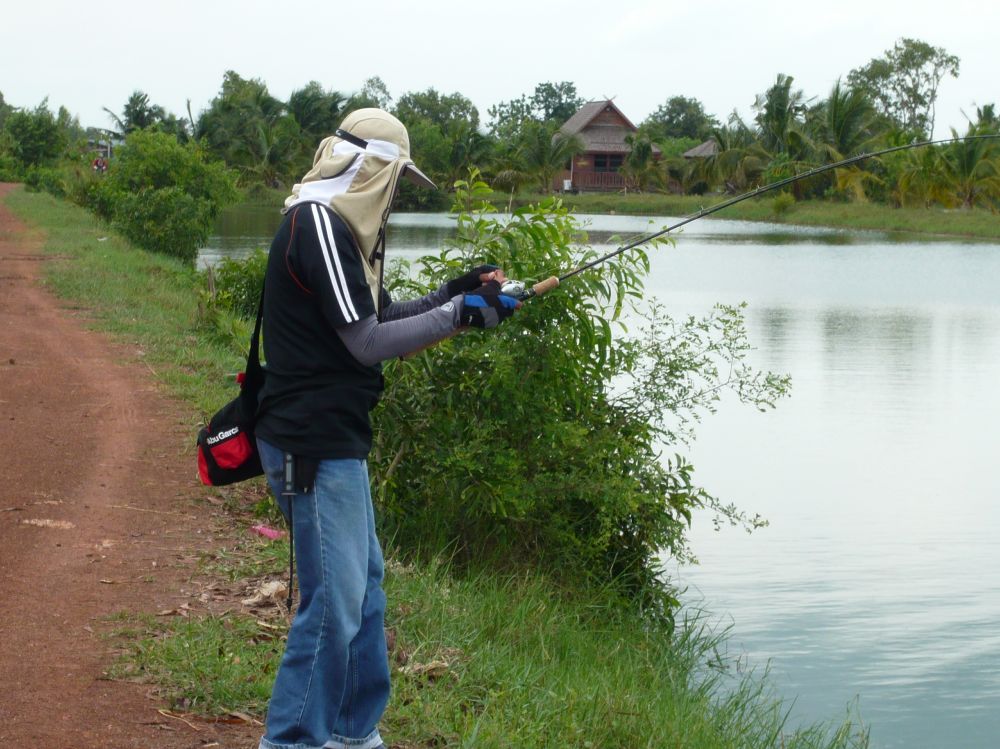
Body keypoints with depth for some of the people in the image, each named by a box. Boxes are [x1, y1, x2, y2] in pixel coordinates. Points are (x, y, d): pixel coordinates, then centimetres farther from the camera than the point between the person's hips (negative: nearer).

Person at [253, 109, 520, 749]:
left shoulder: (340, 227, 15)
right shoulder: (318, 223, -18)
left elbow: (380, 315, 21)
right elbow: (368, 343, -19)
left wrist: (453, 293, 9)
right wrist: (458, 314, -11)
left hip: (335, 439, 11)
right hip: (312, 447, -11)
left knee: (365, 584, 20)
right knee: (334, 604, -9)